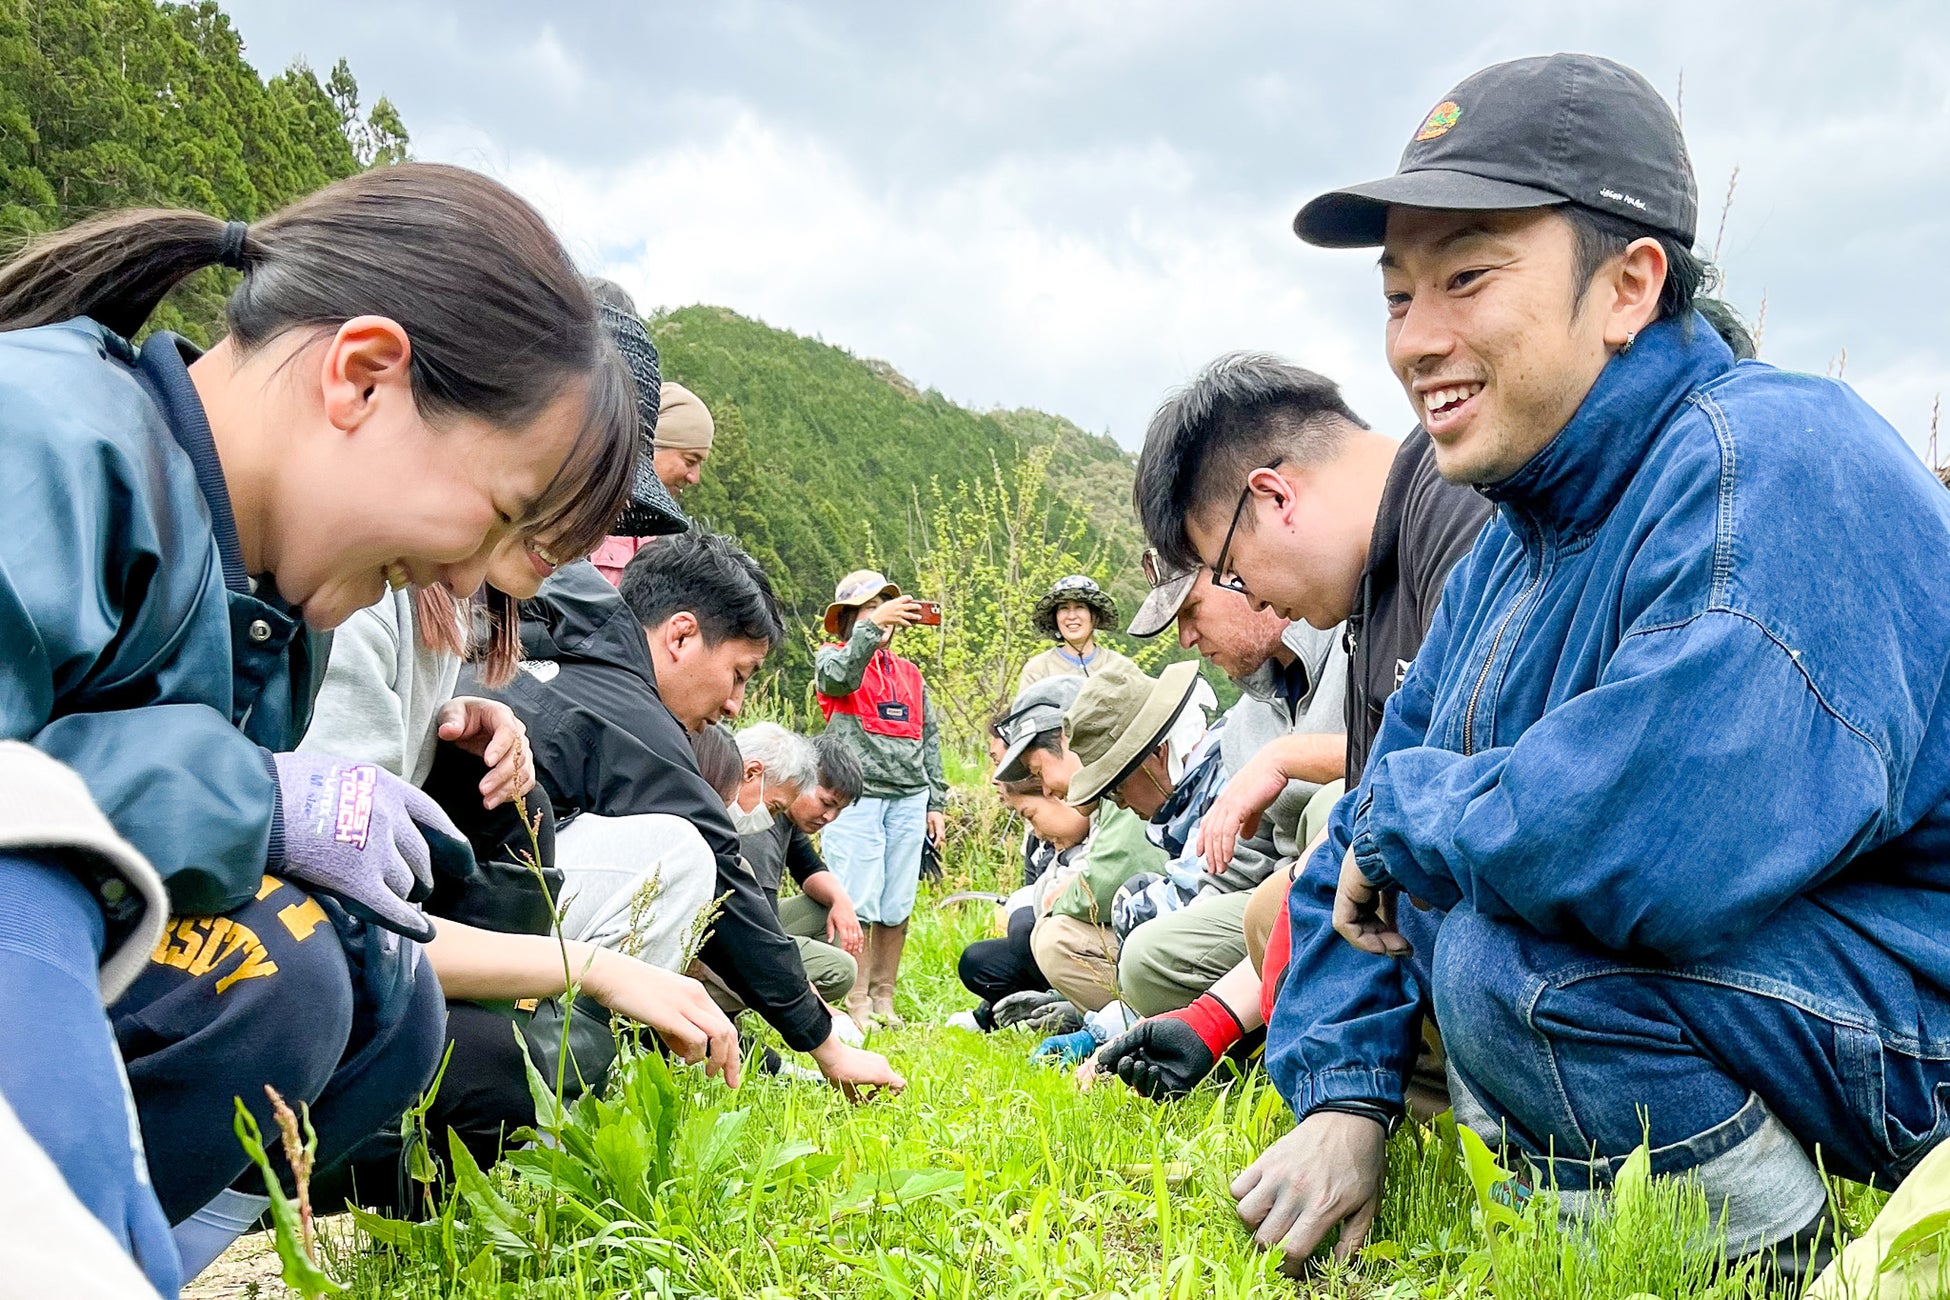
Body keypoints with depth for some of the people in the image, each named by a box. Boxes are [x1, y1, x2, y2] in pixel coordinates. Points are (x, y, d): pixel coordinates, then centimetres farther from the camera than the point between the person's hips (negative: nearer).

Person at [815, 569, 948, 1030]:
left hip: (908, 797, 5)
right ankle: (857, 1004, -1)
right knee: (857, 905, -7)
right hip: (856, 795, -5)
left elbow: (929, 738, 22)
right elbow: (840, 677, -19)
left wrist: (936, 802, 16)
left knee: (897, 908, 5)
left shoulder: (910, 673, 22)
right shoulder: (832, 656, 7)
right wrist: (875, 626, -26)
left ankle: (884, 999, 14)